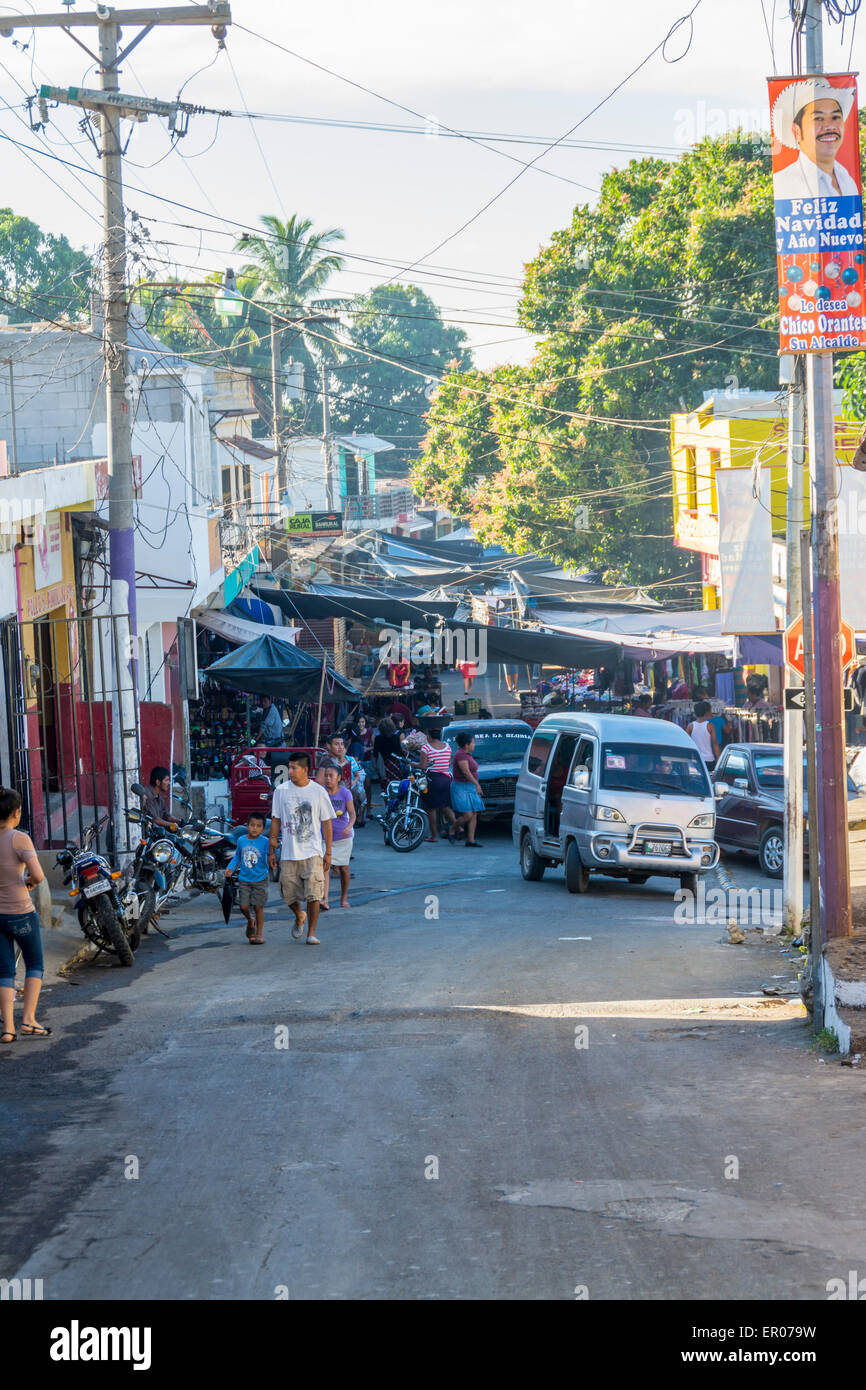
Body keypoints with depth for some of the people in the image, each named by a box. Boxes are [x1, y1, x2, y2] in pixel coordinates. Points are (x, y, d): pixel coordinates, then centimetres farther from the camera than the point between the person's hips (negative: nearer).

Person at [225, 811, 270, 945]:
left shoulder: (265, 842, -9)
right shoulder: (241, 840, 3)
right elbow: (237, 856, 17)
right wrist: (230, 868, 6)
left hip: (260, 879, -3)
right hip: (244, 879, 3)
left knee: (258, 906, -2)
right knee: (244, 906, -1)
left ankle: (259, 934, 11)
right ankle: (250, 922, 31)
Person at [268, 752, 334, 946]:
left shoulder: (318, 792, 0)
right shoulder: (281, 791, 3)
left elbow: (326, 823, 5)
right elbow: (276, 821, 9)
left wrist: (328, 853, 3)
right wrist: (272, 850, 6)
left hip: (312, 852, -2)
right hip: (288, 853, 2)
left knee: (313, 894, -10)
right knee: (289, 895, 4)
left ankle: (311, 933, 2)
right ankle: (299, 916, 36)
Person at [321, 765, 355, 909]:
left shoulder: (345, 793, -6)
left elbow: (352, 813, -11)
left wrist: (349, 826, -29)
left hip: (343, 836, 0)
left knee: (343, 868, 10)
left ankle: (344, 898, 29)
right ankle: (324, 899, -25)